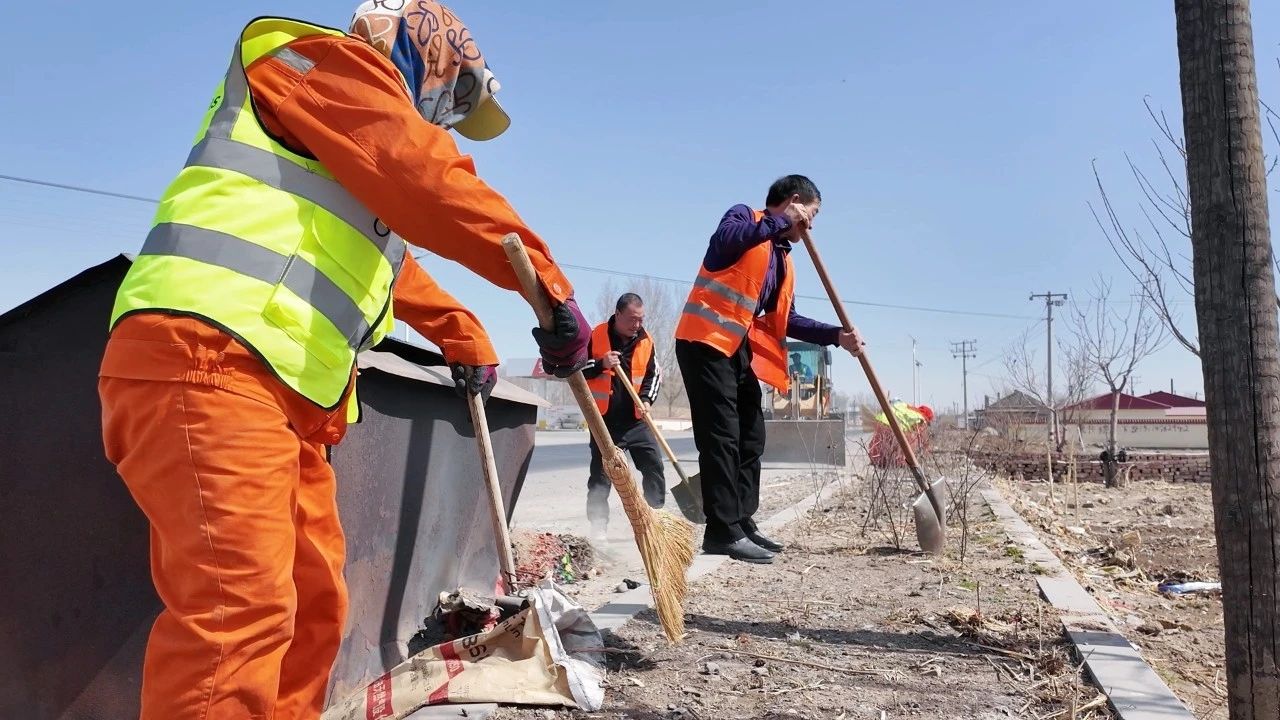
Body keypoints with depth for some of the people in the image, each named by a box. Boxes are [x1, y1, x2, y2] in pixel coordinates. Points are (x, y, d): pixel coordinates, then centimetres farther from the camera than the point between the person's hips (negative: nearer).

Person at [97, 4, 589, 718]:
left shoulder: (362, 183, 32)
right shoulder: (330, 60, 5)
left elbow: (394, 267, 47)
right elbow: (425, 178, -12)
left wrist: (466, 337, 55)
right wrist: (549, 283, -14)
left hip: (286, 399, 10)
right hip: (205, 361, -10)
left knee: (313, 604, 10)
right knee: (238, 611, -19)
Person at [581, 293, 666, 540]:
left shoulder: (645, 340, 2)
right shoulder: (595, 337, -8)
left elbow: (654, 374, 11)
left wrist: (646, 399, -6)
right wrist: (601, 364, -22)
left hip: (636, 419, 3)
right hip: (604, 420, -3)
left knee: (653, 466, 1)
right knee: (601, 475, 0)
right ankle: (598, 527, 8)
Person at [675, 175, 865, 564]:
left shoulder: (783, 258, 22)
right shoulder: (743, 215, 0)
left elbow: (785, 321, 20)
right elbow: (724, 240, -26)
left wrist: (837, 335, 11)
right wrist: (779, 222, -16)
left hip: (741, 350, 9)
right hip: (706, 342, -9)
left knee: (751, 437, 11)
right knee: (722, 437, -11)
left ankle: (742, 522, 20)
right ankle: (723, 532, -7)